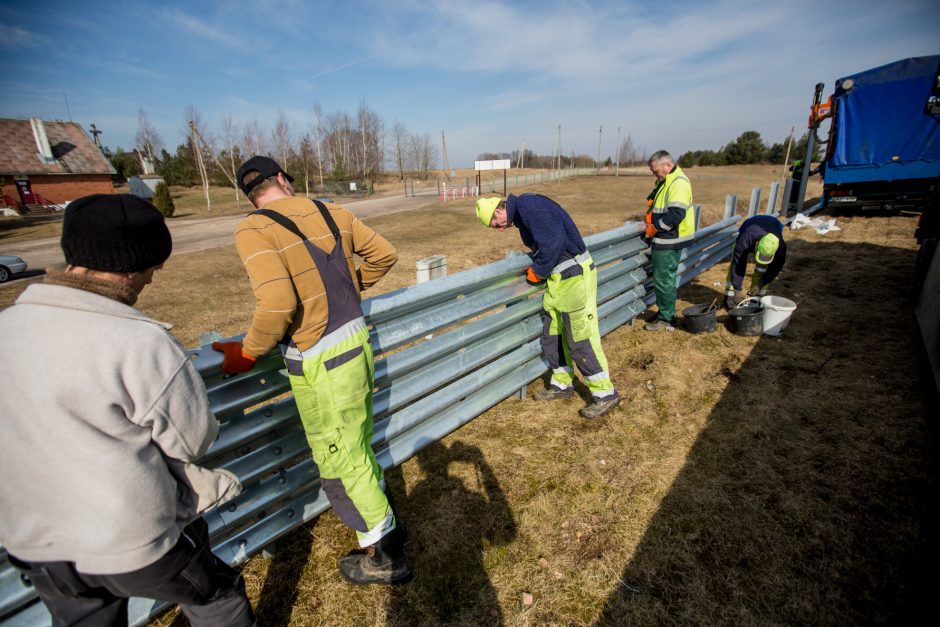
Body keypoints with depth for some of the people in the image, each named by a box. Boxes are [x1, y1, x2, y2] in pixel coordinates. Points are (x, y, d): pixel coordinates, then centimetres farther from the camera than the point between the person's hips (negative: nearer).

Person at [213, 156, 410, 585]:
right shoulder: (331, 212, 5)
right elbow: (385, 255, 11)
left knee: (340, 461, 12)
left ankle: (385, 556, 31)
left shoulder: (253, 231, -12)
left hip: (321, 363, -6)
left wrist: (248, 353, -8)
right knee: (358, 446, 25)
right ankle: (383, 519, 48)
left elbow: (278, 303, -25)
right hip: (357, 341, 7)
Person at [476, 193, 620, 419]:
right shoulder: (521, 213, 15)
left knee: (580, 340, -5)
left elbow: (553, 241, -24)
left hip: (575, 275, -10)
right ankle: (561, 385, 31)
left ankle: (605, 394, 9)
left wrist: (538, 271, -12)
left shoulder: (528, 205, -16)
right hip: (557, 277, 10)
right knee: (552, 337, 15)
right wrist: (538, 268, 6)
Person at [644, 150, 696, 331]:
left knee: (664, 279, -3)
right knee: (663, 278, 17)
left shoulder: (679, 183, -17)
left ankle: (666, 319, 8)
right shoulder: (665, 181, 14)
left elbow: (676, 213, -26)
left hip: (670, 241, -10)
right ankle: (666, 314, 28)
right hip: (663, 239, 10)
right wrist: (650, 220, 7)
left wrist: (655, 227, -18)